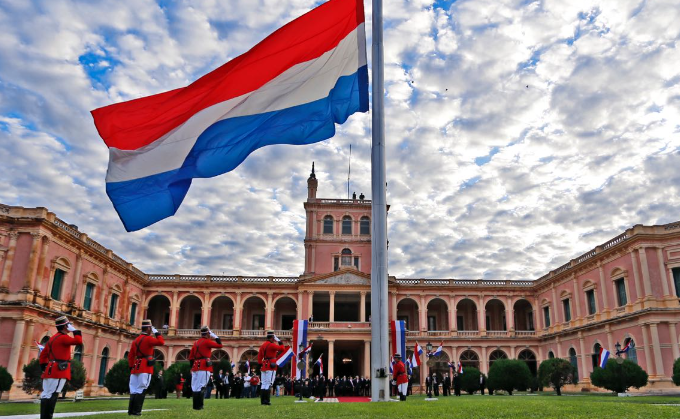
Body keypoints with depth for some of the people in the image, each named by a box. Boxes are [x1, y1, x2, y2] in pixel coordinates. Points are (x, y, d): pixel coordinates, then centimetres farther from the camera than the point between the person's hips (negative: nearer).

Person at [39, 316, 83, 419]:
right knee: (52, 395, -11)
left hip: (50, 371, 10)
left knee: (46, 395, 8)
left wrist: (44, 368, 24)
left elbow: (43, 355, 23)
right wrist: (75, 330, -8)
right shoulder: (63, 337, -10)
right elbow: (78, 341, -23)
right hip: (59, 371, -10)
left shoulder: (52, 338, 20)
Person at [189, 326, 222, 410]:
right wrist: (215, 336, 6)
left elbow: (191, 357, 19)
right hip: (204, 367, -8)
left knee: (195, 387, 9)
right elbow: (219, 345, -6)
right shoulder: (207, 341, -6)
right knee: (201, 386, -7)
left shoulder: (196, 342, 18)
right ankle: (198, 406, -9)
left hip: (195, 366, 8)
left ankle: (196, 405, 13)